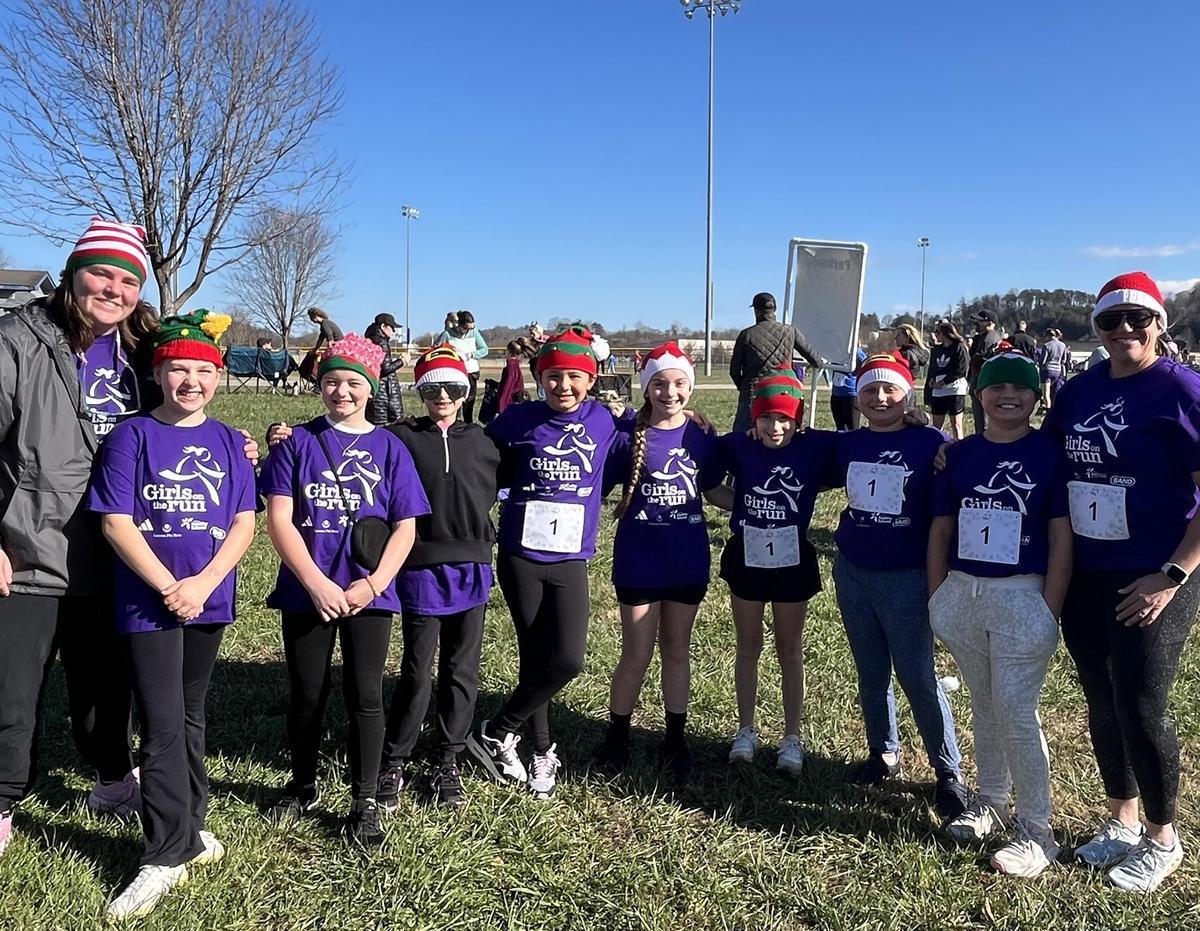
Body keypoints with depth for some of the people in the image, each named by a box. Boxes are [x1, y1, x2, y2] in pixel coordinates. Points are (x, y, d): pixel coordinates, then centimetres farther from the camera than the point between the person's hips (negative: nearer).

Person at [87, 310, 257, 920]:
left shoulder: (228, 443, 6)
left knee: (191, 715, 16)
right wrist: (168, 587, -15)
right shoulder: (131, 436, -3)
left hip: (209, 601, 4)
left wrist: (201, 584, -12)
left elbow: (243, 524, 2)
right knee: (163, 726, -5)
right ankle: (169, 852, 4)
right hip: (146, 602, -3)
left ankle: (187, 827, 30)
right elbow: (116, 523, -8)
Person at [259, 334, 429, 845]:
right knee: (306, 695, 12)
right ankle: (302, 788, 33)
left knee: (365, 696, 2)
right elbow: (279, 519, -5)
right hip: (306, 591, 1)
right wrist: (317, 584, -14)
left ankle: (364, 802, 15)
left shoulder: (389, 448, 3)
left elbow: (405, 527, 0)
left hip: (368, 593, 0)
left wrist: (373, 583, -13)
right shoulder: (297, 442, 2)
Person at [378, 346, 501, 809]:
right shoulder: (400, 438, -1)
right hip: (421, 569, -3)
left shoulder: (482, 442, 8)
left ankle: (446, 763, 24)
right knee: (417, 675, 0)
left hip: (471, 568, 3)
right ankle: (393, 765, 17)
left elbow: (497, 488, 21)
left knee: (462, 671, 10)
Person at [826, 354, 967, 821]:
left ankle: (949, 772, 12)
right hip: (852, 573, 5)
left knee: (917, 675, -1)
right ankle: (883, 753, 31)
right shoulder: (847, 445, 4)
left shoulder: (931, 444, -9)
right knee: (871, 672, 15)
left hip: (906, 578, -5)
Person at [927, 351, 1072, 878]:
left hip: (1021, 598, -4)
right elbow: (940, 531, 8)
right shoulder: (960, 455, 5)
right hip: (962, 594, 4)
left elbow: (1061, 540, -6)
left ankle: (1036, 830, 12)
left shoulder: (1050, 454, -5)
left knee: (1016, 712, -3)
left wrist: (1049, 613, -9)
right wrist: (937, 600, 5)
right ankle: (992, 802, 32)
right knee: (983, 705, 16)